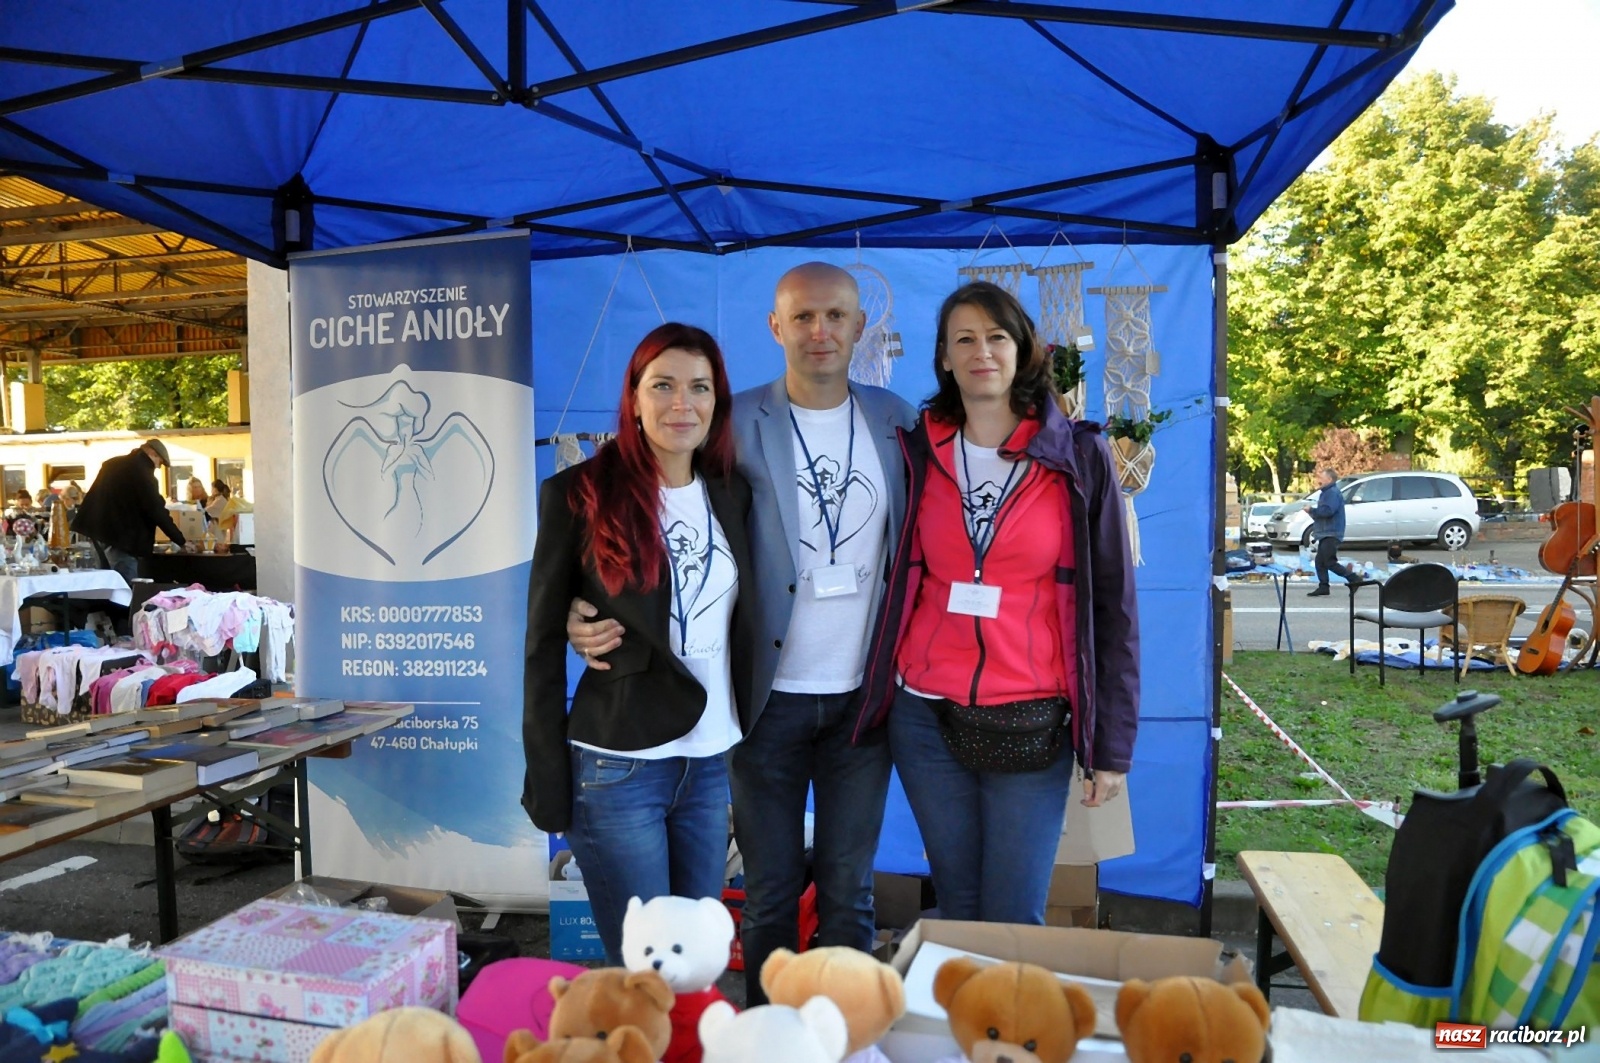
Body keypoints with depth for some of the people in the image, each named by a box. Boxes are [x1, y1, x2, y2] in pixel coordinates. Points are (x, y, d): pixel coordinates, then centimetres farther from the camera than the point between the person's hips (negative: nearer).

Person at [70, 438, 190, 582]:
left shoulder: (113, 464, 14)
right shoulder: (142, 472, -12)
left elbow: (94, 498, 22)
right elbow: (157, 511, -13)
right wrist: (181, 541, -8)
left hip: (96, 533, 9)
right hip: (119, 538, -9)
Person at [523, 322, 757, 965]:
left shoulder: (732, 494, 6)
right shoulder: (579, 495, -8)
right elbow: (543, 644, -5)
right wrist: (548, 780, -7)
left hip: (713, 763, 5)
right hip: (618, 767, -4)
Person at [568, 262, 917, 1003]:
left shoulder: (895, 419, 4)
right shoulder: (736, 425, -6)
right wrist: (586, 608, -26)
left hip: (864, 695, 2)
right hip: (770, 696, -2)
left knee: (849, 889, 13)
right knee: (769, 890, 12)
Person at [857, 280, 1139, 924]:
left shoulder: (1080, 457, -1)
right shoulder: (916, 453, 5)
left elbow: (1113, 605, 0)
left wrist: (1113, 744, -2)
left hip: (1031, 724, -1)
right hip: (925, 717, 2)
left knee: (1014, 920, 2)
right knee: (957, 908, 10)